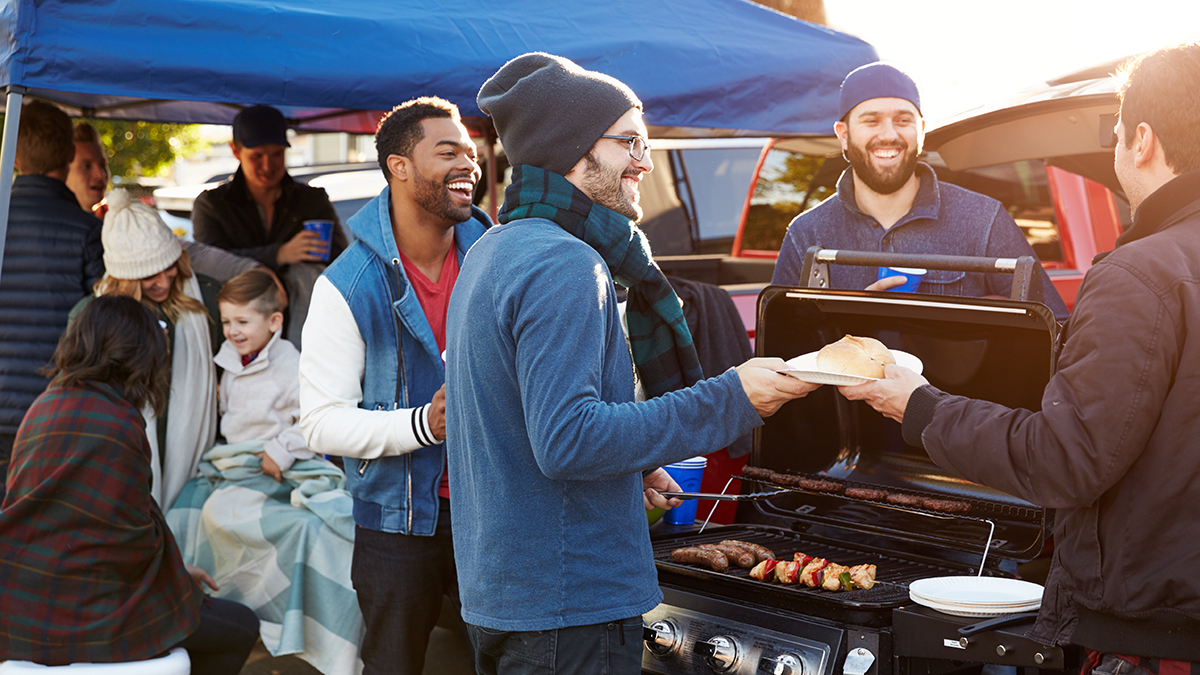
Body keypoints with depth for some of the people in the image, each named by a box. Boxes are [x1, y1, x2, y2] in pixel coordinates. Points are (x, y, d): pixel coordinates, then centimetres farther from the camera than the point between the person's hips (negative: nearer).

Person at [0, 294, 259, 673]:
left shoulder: (46, 404, 10)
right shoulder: (117, 422, -17)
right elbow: (136, 535, -14)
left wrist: (175, 570, 16)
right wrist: (179, 582, 6)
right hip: (80, 615, -9)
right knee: (241, 628, 5)